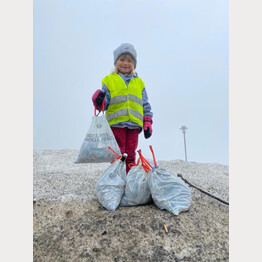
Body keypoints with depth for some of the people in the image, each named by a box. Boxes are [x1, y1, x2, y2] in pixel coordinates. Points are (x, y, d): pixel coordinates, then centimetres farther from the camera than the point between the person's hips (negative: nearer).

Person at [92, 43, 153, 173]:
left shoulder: (139, 83, 19)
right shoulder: (109, 80, 10)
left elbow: (145, 105, 18)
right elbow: (105, 103, 3)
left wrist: (147, 123, 9)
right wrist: (99, 102, -21)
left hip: (134, 124, 2)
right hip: (116, 123, -2)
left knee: (130, 156, 4)